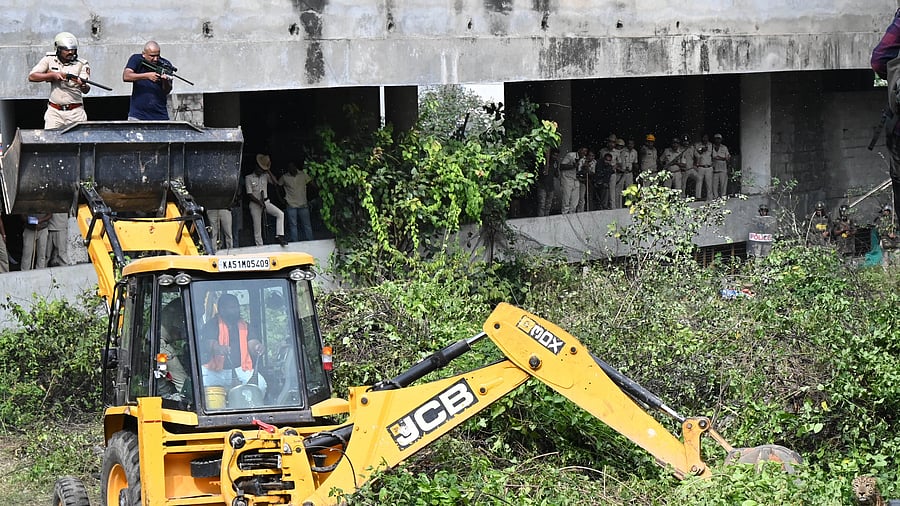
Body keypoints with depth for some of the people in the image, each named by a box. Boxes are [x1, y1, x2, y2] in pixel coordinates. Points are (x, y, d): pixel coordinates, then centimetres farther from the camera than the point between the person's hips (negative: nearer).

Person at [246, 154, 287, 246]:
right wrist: (260, 202, -17)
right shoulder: (249, 178, -4)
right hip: (255, 204, -3)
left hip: (266, 202, 3)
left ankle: (279, 235, -21)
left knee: (280, 214, -20)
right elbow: (249, 194, -8)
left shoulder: (265, 176, 7)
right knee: (257, 228, -1)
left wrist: (268, 171, -8)